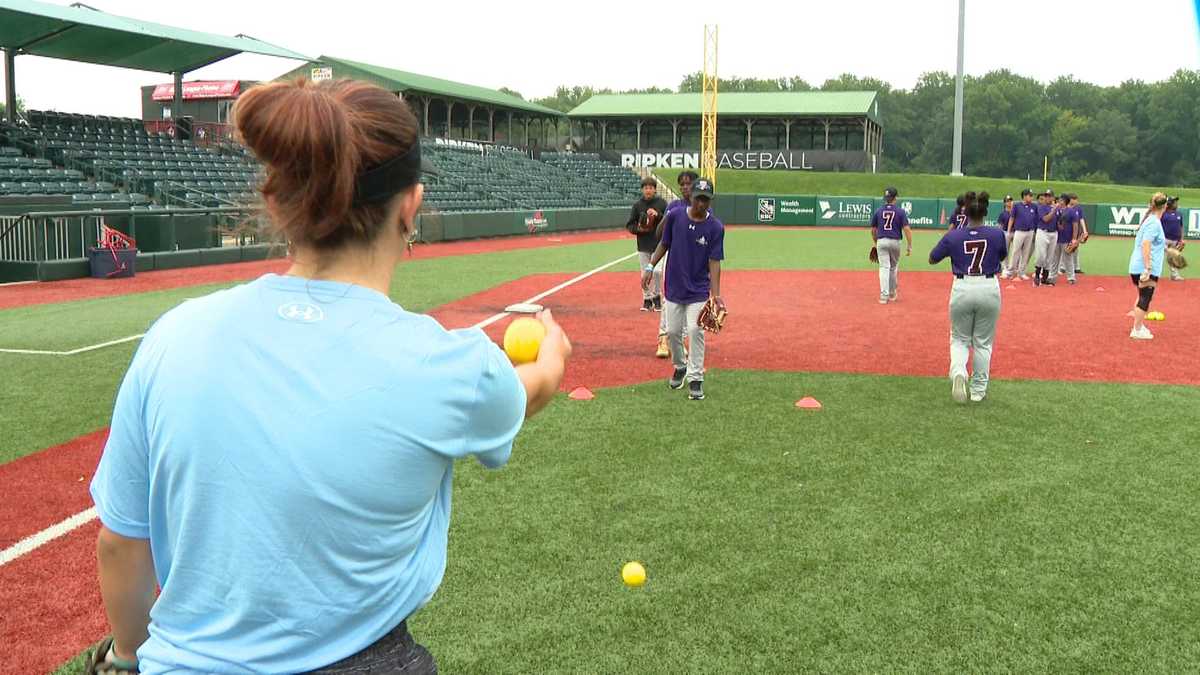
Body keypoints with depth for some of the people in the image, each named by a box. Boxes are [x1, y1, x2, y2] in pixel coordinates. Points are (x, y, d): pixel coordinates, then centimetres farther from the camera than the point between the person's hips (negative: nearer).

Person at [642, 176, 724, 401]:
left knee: (695, 330, -11)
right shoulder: (675, 216, -6)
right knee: (673, 331, 8)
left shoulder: (715, 228, -11)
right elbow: (664, 244, 8)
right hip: (674, 287, 3)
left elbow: (714, 262, -12)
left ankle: (695, 378, -2)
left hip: (698, 290, -3)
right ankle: (680, 366, 33)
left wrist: (715, 294, -19)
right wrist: (650, 266, 1)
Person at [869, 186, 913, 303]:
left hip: (881, 242, 0)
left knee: (884, 268, -2)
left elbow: (873, 230, 8)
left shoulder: (878, 211, 2)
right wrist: (910, 246, -6)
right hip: (895, 242, 0)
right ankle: (892, 294, 27)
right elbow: (907, 229, -10)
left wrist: (875, 243, 22)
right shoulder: (900, 211, -3)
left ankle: (884, 295, -12)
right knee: (893, 268, 17)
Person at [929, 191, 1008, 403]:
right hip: (989, 290, 1)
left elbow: (932, 259, 7)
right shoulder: (997, 234, -5)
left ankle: (958, 370, -15)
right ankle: (978, 390, 19)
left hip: (962, 289, 0)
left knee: (960, 338, 15)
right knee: (983, 342, 14)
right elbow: (1003, 256, 15)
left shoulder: (953, 236, -6)